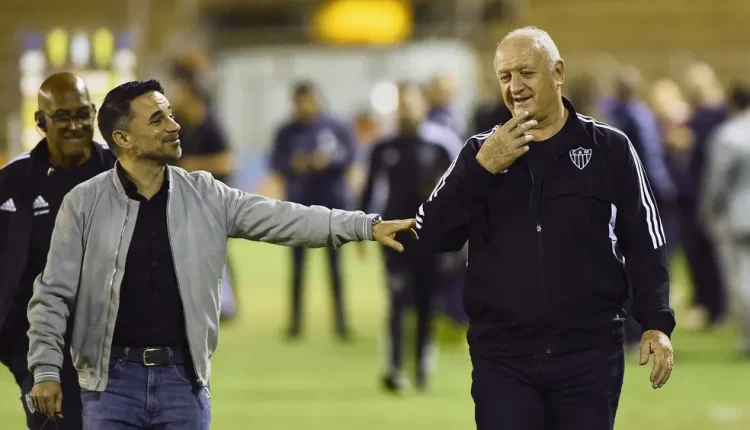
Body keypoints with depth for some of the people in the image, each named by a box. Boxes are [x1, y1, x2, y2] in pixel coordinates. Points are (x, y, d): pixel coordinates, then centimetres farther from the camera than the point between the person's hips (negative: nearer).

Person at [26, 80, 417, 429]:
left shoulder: (206, 197, 4)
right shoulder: (85, 204, -3)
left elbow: (282, 219, -2)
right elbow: (53, 295, -1)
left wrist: (367, 226, -11)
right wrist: (46, 371, -8)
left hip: (183, 380, 2)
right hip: (112, 380, -2)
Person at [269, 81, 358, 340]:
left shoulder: (334, 127, -2)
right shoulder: (287, 133, 2)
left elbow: (351, 153, -7)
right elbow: (276, 163, -3)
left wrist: (328, 160, -24)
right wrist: (293, 165, -24)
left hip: (332, 201, -1)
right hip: (298, 202, 1)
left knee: (334, 262, 3)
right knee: (298, 264, 4)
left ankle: (340, 320, 7)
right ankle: (295, 320, 8)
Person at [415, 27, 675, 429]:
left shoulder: (609, 148, 2)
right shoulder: (481, 151, 8)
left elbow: (644, 242, 4)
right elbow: (434, 235, -1)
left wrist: (656, 324, -5)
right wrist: (483, 169, -12)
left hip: (590, 354, -1)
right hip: (501, 356, 1)